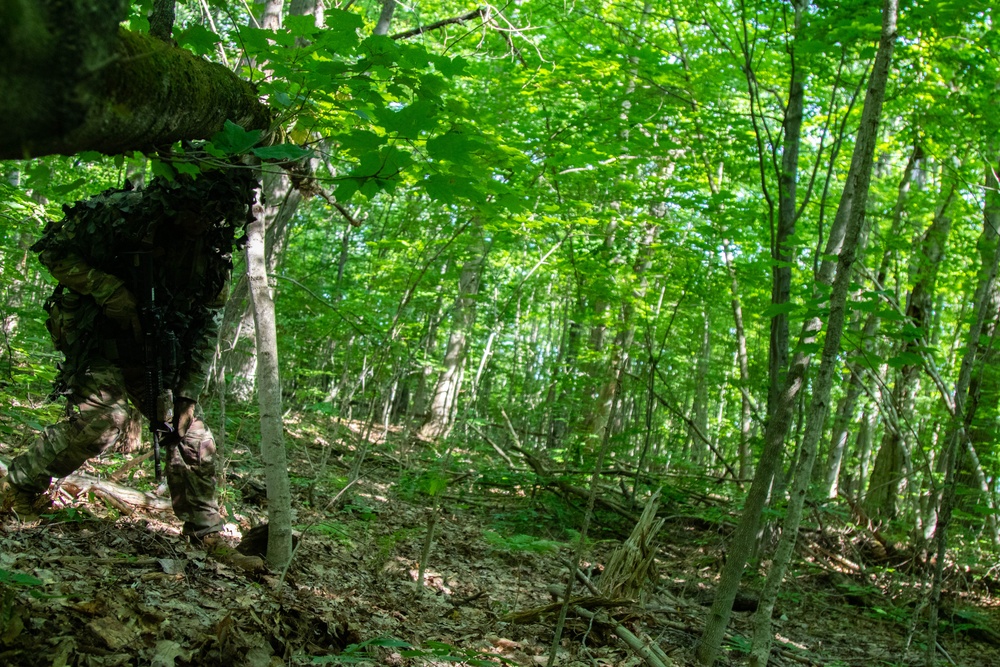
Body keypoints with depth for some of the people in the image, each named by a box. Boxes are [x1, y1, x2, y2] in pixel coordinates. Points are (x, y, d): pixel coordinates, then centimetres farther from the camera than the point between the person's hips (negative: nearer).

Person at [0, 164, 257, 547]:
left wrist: (188, 394, -6)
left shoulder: (216, 252, -6)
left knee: (192, 436, -1)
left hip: (155, 351, 5)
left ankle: (207, 532, 14)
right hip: (97, 339, -5)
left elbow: (206, 327, 0)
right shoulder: (122, 213, -21)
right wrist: (113, 294, -25)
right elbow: (54, 250, -15)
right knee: (101, 419, -24)